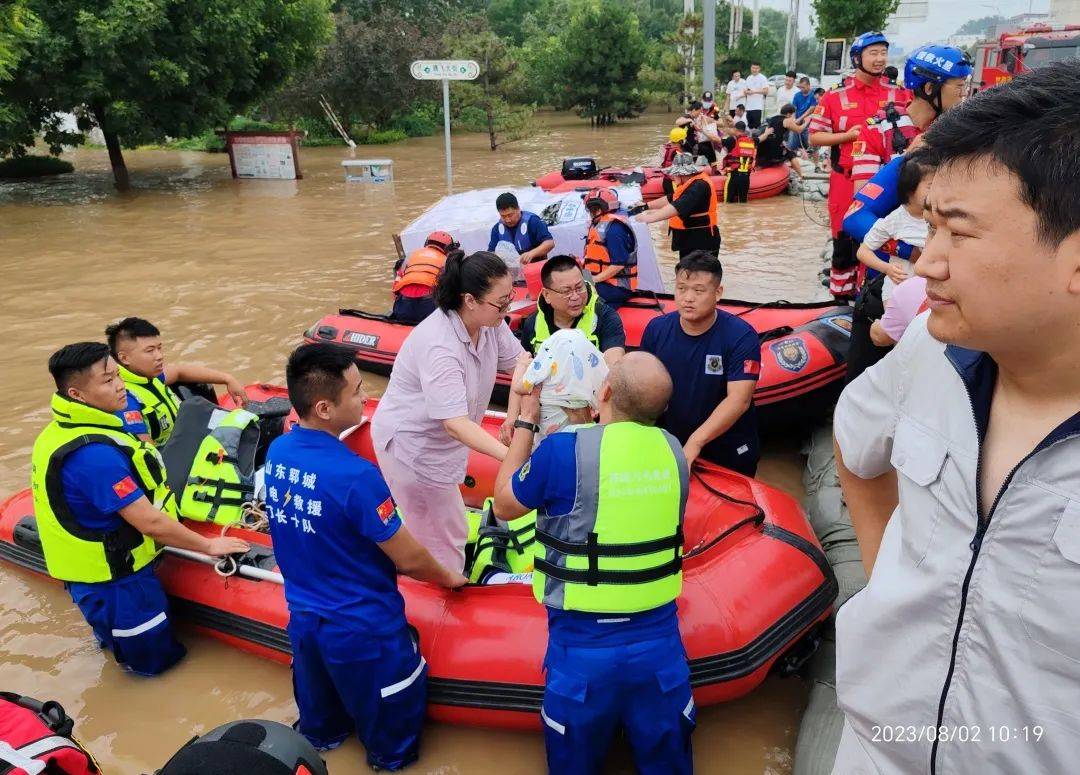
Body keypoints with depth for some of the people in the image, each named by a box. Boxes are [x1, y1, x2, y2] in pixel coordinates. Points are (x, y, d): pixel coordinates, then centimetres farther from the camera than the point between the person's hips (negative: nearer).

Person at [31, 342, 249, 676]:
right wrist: (209, 546, -13)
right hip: (115, 583, -9)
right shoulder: (94, 454, -31)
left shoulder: (64, 430, -1)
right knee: (155, 659, 12)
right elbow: (150, 523, -26)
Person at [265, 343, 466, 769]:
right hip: (363, 629, -6)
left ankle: (321, 736, 58)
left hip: (302, 617, 7)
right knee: (390, 716, 23)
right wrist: (448, 578, -1)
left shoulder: (277, 452, -11)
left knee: (320, 703, 34)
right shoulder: (355, 475, -33)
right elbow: (409, 560, -21)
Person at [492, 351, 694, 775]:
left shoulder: (563, 449, -19)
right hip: (660, 641, 4)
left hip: (585, 648, -3)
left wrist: (526, 421, 6)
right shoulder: (673, 451, -5)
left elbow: (504, 504, -2)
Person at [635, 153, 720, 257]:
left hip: (702, 241, -11)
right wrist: (647, 206, 7)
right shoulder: (690, 183, 12)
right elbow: (670, 198, 19)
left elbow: (679, 206, -32)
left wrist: (650, 218, -37)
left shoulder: (700, 185, -21)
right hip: (689, 238, 11)